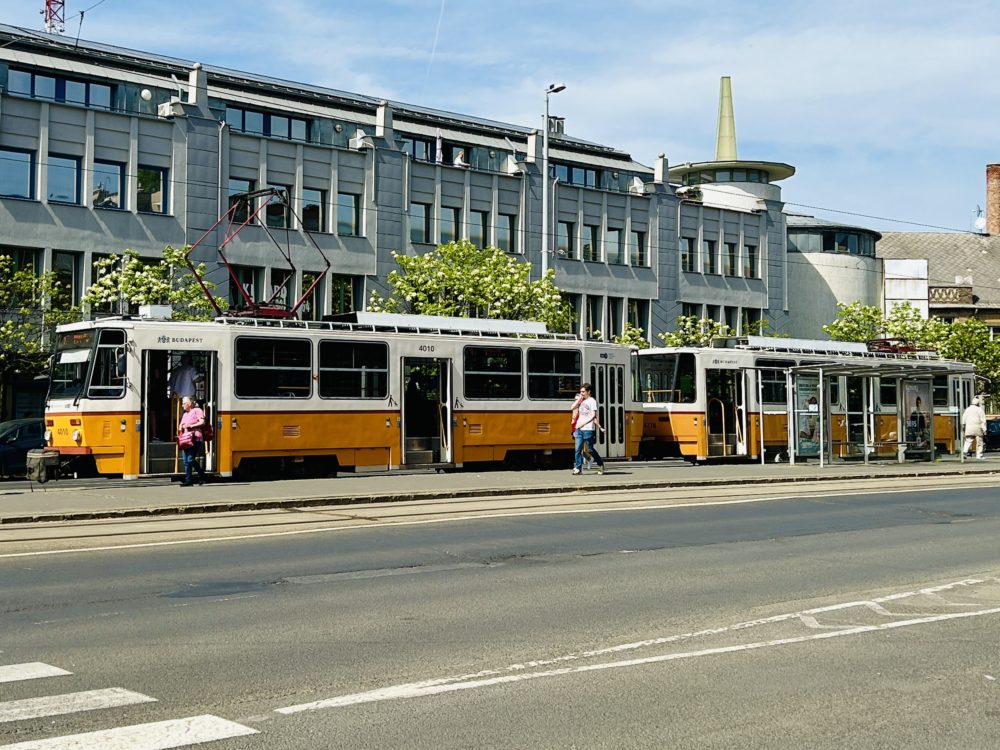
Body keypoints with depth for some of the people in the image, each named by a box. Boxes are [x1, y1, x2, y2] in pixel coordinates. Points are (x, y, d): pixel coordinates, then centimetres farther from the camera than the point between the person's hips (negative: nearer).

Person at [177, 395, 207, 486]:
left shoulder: (197, 411, 0)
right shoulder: (185, 414, 25)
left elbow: (202, 422, -11)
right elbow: (182, 424, 30)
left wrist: (191, 426, -15)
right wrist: (180, 429, 7)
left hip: (195, 439, -8)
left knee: (191, 460, -15)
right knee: (186, 461, 3)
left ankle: (201, 475, 2)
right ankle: (188, 480, 5)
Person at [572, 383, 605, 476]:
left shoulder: (592, 401, -6)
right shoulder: (582, 401, 15)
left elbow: (593, 416, -13)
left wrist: (583, 423, -18)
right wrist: (579, 399, 3)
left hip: (588, 429, -6)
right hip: (579, 429, 6)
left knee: (591, 449, 2)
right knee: (578, 449, -1)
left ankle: (600, 464, 20)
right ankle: (578, 468, 0)